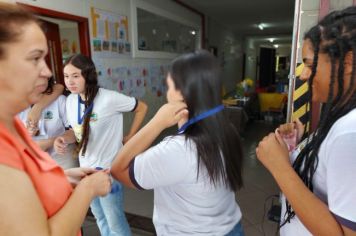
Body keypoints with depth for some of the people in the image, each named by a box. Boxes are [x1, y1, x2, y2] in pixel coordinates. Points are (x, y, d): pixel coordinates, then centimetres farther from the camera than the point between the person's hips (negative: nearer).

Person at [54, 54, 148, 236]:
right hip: (85, 168, 6)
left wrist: (130, 137, -6)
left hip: (108, 169, -6)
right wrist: (63, 139, -11)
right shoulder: (71, 100, -2)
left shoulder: (109, 98, -22)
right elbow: (76, 131, 10)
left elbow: (142, 108, -9)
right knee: (99, 217, 24)